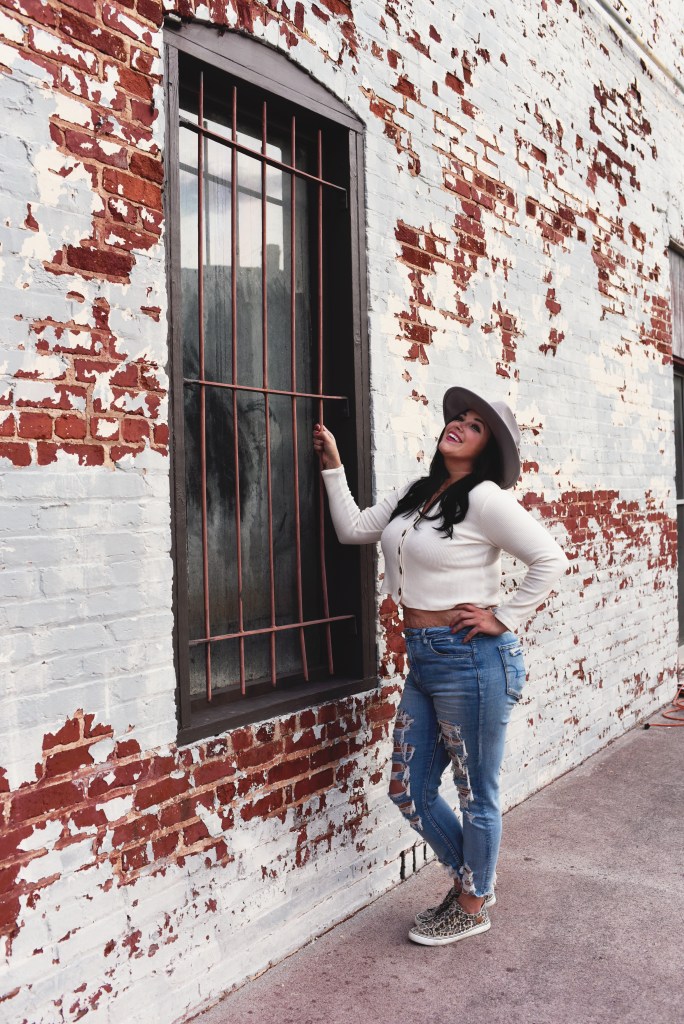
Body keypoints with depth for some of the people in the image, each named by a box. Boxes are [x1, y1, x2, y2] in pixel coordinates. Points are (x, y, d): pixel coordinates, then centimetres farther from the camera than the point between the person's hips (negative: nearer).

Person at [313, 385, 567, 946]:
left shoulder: (484, 499, -12)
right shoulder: (415, 493, 11)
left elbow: (550, 559, -15)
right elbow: (353, 528, 14)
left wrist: (504, 617, -13)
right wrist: (333, 464, 11)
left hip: (473, 659, -8)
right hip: (424, 660, 8)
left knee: (476, 793, 10)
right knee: (410, 790, 16)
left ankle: (474, 906, 33)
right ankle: (470, 879, 39)